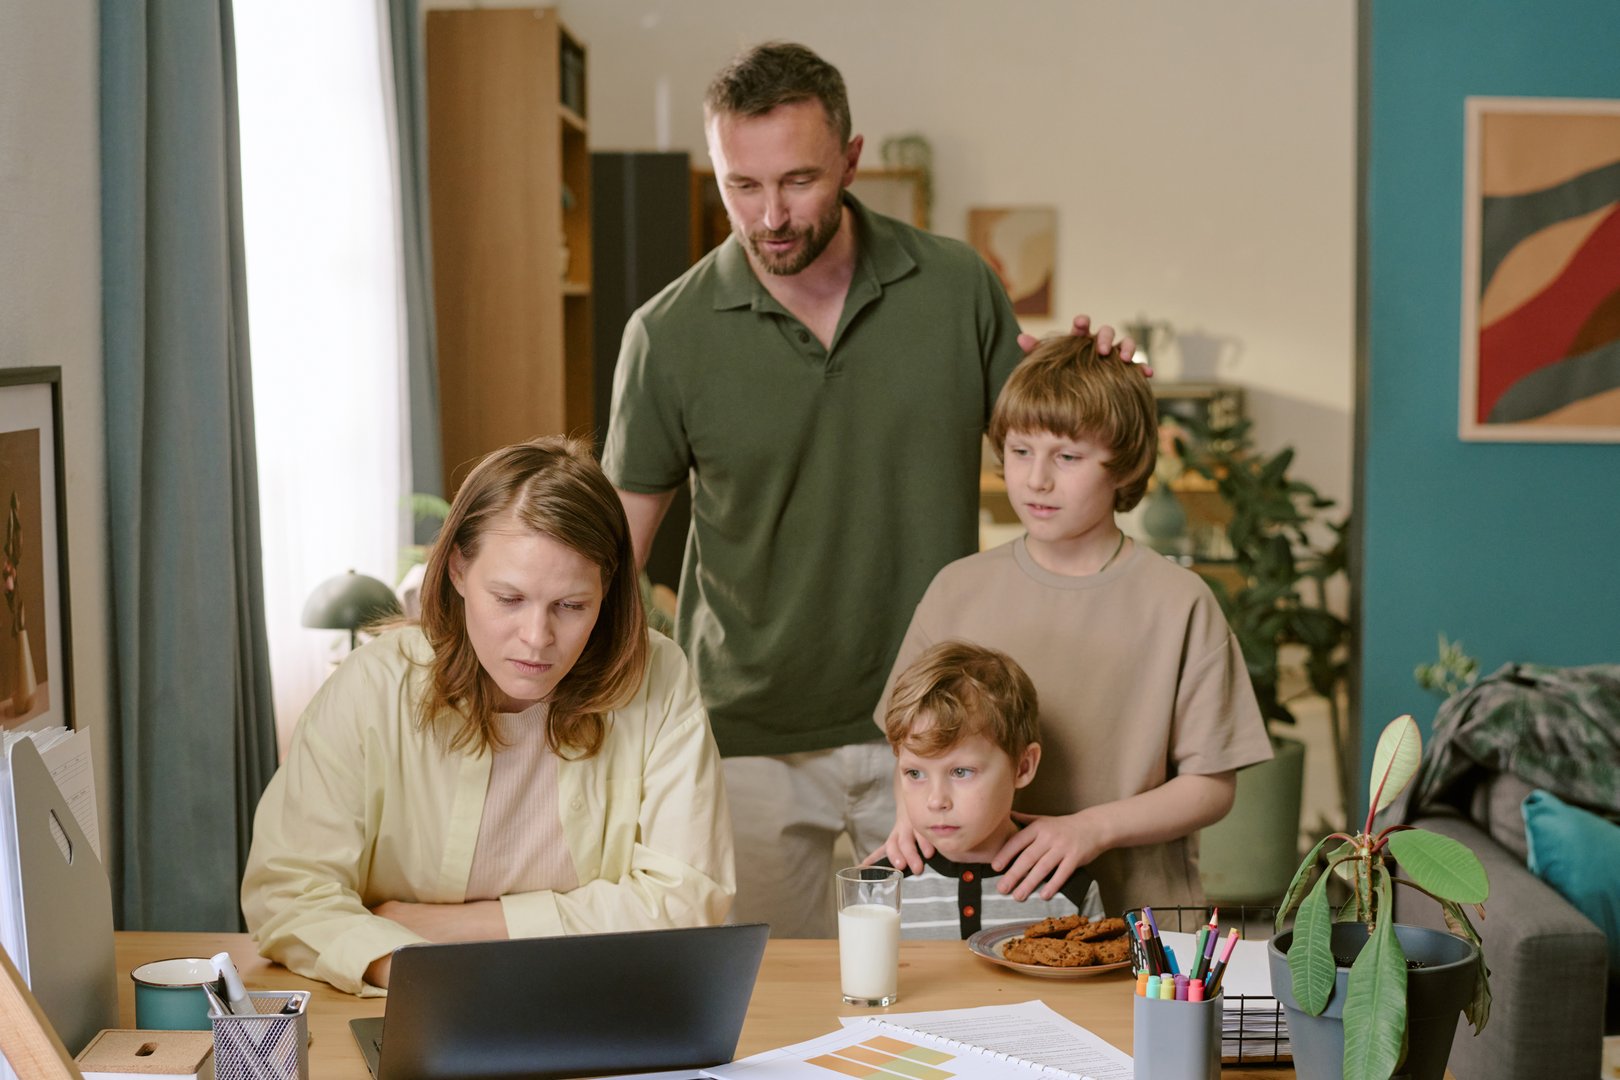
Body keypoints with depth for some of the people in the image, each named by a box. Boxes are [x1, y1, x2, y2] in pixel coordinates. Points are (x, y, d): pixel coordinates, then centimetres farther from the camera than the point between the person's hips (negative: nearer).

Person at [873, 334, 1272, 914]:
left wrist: (1090, 829, -12)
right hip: (982, 899, 3)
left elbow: (1211, 786, 1)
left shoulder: (1180, 604, -1)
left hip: (1138, 910, -3)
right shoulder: (959, 590, 8)